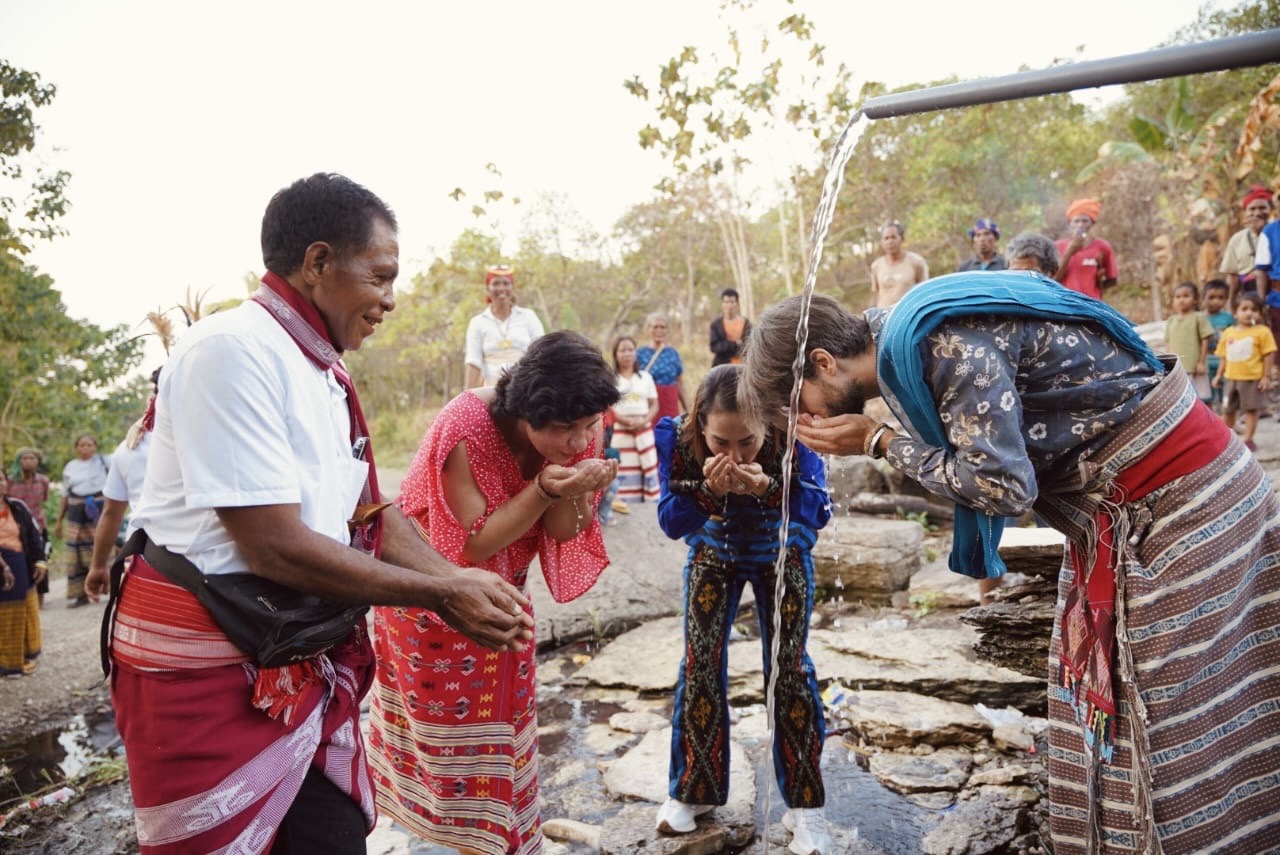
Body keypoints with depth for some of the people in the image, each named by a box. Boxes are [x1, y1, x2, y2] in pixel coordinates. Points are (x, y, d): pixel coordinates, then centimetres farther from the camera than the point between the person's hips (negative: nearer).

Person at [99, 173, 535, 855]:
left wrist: (464, 588, -3)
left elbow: (373, 516, 10)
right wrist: (442, 594, -16)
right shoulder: (232, 349, -19)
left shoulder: (327, 377, 9)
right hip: (207, 673, -8)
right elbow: (275, 545, -24)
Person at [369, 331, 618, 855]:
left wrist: (574, 491, -33)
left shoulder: (575, 435, -18)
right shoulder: (466, 430, -34)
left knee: (503, 716, 16)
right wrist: (543, 489, -39)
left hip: (500, 594, 5)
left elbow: (563, 533, -12)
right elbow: (472, 543, -28)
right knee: (456, 722, 8)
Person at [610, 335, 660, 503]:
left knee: (649, 468, -4)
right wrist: (625, 420, -16)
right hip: (620, 431, -2)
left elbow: (654, 405, 11)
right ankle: (625, 504, -2)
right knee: (624, 473, -6)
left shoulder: (645, 377, 13)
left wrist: (644, 421, -9)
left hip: (644, 430, 2)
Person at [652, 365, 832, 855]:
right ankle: (692, 791, 19)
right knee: (700, 661, 0)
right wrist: (708, 491, -46)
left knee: (788, 665, -4)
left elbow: (818, 511, -30)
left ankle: (804, 804, 11)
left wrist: (769, 488, -49)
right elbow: (670, 523, -26)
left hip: (782, 555, -1)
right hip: (713, 554, 1)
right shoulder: (679, 438, -31)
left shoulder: (791, 434, -34)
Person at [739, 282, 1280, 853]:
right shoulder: (901, 338, 3)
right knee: (1104, 702, 14)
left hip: (1180, 494, -9)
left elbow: (1002, 484, -26)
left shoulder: (943, 341, -25)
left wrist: (876, 442, -19)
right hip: (1115, 510, 9)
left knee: (1170, 719, 1)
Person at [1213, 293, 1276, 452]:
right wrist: (1219, 375, 10)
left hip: (1253, 378, -4)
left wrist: (1266, 376, -11)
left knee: (1251, 409, 4)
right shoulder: (1228, 332, 5)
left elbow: (1269, 355, -8)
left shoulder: (1262, 332, -8)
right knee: (1227, 410, 13)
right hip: (1231, 378, 4)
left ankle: (1248, 440, 13)